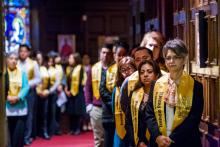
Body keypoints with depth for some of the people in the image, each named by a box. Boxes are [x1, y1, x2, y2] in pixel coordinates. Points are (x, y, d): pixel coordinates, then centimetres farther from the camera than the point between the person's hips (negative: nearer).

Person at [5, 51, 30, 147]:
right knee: (9, 132, 2)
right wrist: (7, 97, -19)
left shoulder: (22, 73, 5)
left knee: (19, 132, -2)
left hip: (20, 107, 1)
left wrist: (18, 97, -18)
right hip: (7, 107, -1)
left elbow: (26, 87, -3)